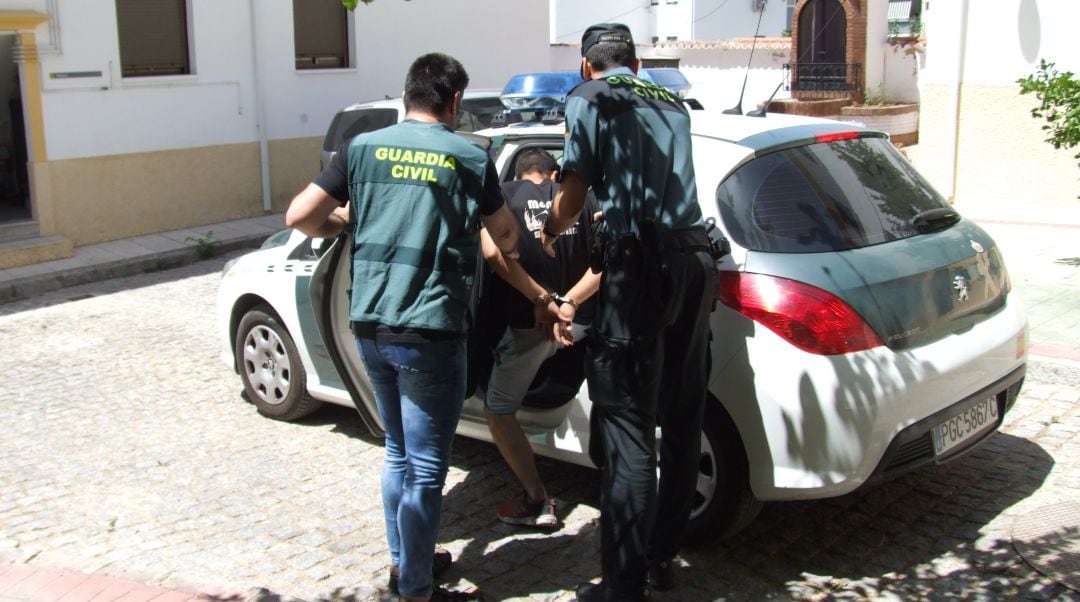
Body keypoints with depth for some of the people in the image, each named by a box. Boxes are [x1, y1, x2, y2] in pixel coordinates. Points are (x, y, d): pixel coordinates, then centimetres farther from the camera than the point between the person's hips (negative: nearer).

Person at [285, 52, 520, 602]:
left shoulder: (363, 148, 5)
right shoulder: (469, 158, -2)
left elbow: (299, 217, 2)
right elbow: (506, 238, 10)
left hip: (370, 329, 5)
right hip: (430, 334, -5)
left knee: (398, 452, 22)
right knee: (426, 469, 5)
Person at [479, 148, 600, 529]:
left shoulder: (503, 195, 3)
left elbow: (493, 254, -15)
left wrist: (543, 301, -13)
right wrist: (568, 303, -11)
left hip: (527, 324, -4)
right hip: (578, 323, 5)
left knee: (498, 412, 12)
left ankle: (537, 502, 8)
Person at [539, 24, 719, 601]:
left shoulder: (588, 99, 6)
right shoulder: (671, 104, 23)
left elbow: (574, 191, 1)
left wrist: (549, 232, 22)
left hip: (641, 262, -7)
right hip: (697, 258, 7)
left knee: (628, 429, -3)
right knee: (682, 419, 15)